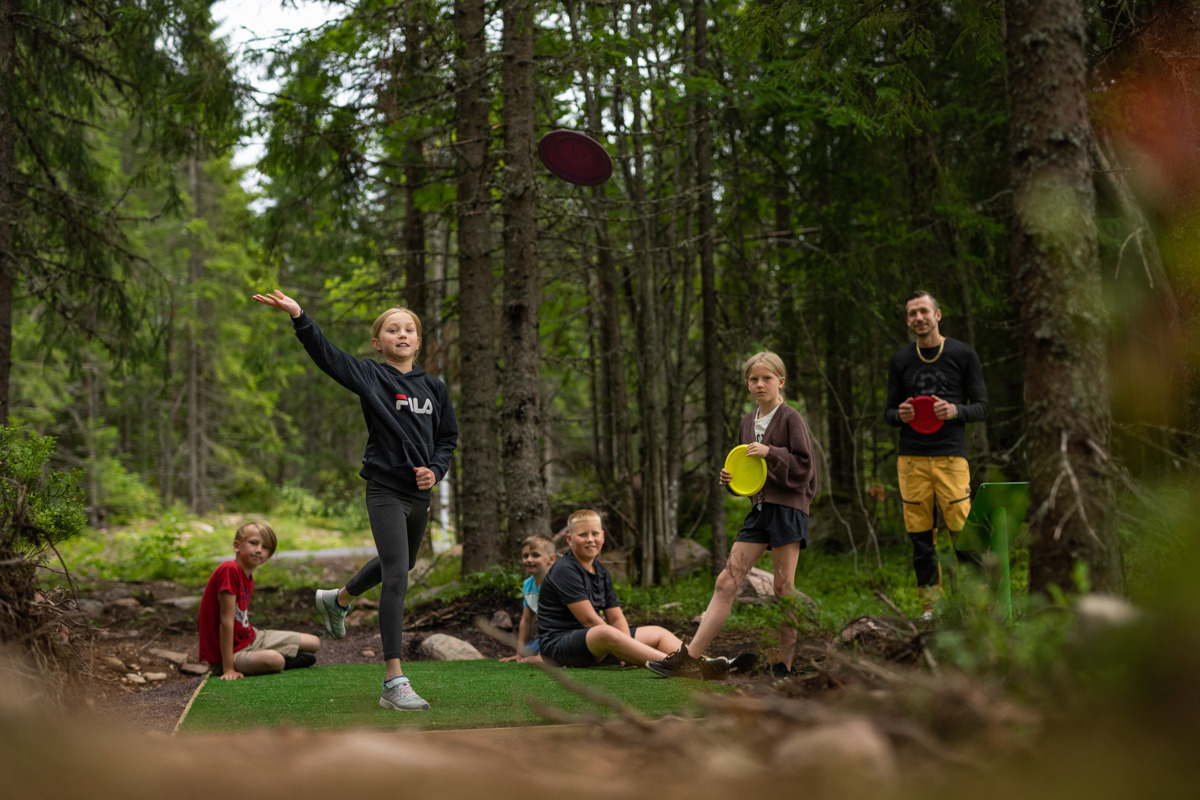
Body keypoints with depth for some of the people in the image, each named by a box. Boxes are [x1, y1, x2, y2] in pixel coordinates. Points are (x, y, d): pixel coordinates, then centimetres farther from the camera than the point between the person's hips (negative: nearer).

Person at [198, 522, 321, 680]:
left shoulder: (249, 578, 7)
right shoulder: (229, 569, -22)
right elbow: (226, 621, -24)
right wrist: (229, 669, -26)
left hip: (251, 638, 9)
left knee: (314, 643, 6)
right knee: (275, 660, -36)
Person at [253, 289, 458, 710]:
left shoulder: (434, 387, 7)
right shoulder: (370, 375, -6)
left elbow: (448, 436, 15)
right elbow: (326, 355, -20)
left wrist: (436, 470, -4)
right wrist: (299, 318, -36)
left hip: (420, 493, 6)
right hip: (385, 490, -6)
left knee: (400, 563, 26)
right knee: (396, 577, -14)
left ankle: (337, 599, 56)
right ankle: (394, 683, -14)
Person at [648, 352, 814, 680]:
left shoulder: (790, 418, -5)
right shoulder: (748, 422, 16)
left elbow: (804, 464, -9)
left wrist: (771, 453, -20)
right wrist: (729, 478, 4)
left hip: (788, 507, -7)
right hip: (759, 509, 7)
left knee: (783, 588, -2)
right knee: (726, 582, 0)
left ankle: (784, 663, 7)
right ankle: (690, 657, -3)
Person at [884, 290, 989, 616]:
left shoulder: (963, 354, 5)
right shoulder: (900, 360, 12)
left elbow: (981, 408, 5)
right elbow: (889, 411, 16)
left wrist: (955, 411, -15)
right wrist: (900, 415, -8)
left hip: (951, 455, -2)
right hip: (912, 458, 3)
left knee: (962, 532, -11)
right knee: (920, 536, 3)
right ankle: (930, 605, 10)